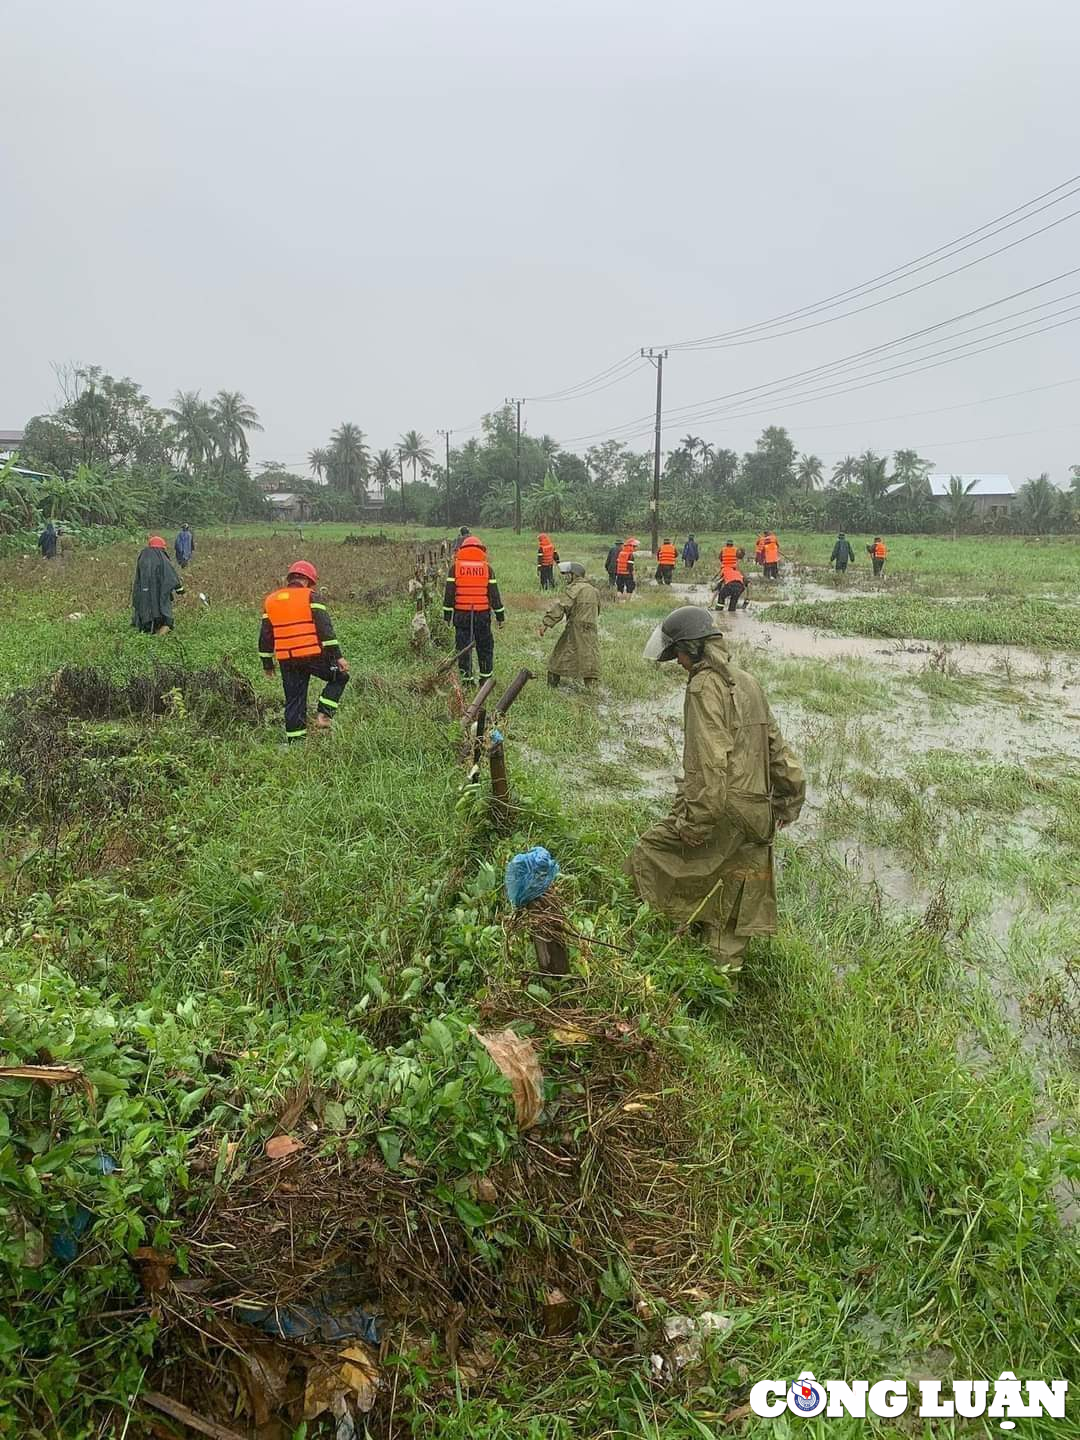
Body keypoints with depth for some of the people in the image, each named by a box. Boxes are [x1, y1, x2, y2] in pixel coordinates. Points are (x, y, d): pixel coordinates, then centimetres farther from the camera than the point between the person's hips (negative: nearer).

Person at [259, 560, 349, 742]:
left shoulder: (270, 600, 15)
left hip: (287, 661, 5)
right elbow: (325, 628, -9)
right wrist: (338, 656, -9)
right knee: (339, 677, 17)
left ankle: (295, 740, 12)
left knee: (294, 701, 11)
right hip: (314, 655, -5)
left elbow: (265, 635, 16)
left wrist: (267, 663, 22)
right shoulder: (312, 597, 0)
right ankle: (324, 714, 4)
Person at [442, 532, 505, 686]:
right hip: (483, 614, 1)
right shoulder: (486, 567, 1)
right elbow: (494, 593, 3)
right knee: (485, 647, 12)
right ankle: (486, 678, 17)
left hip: (461, 614, -1)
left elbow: (449, 592, -1)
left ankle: (467, 678, 6)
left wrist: (447, 615, 5)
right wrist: (500, 615, 10)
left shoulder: (456, 567, -1)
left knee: (463, 647, 6)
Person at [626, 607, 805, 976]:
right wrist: (789, 800, 25)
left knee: (646, 856, 4)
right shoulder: (748, 683, 14)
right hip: (755, 820, 9)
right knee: (732, 911, 17)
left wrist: (694, 823, -20)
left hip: (723, 816, -9)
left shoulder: (705, 686, -14)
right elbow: (776, 746, 18)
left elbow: (711, 763, -23)